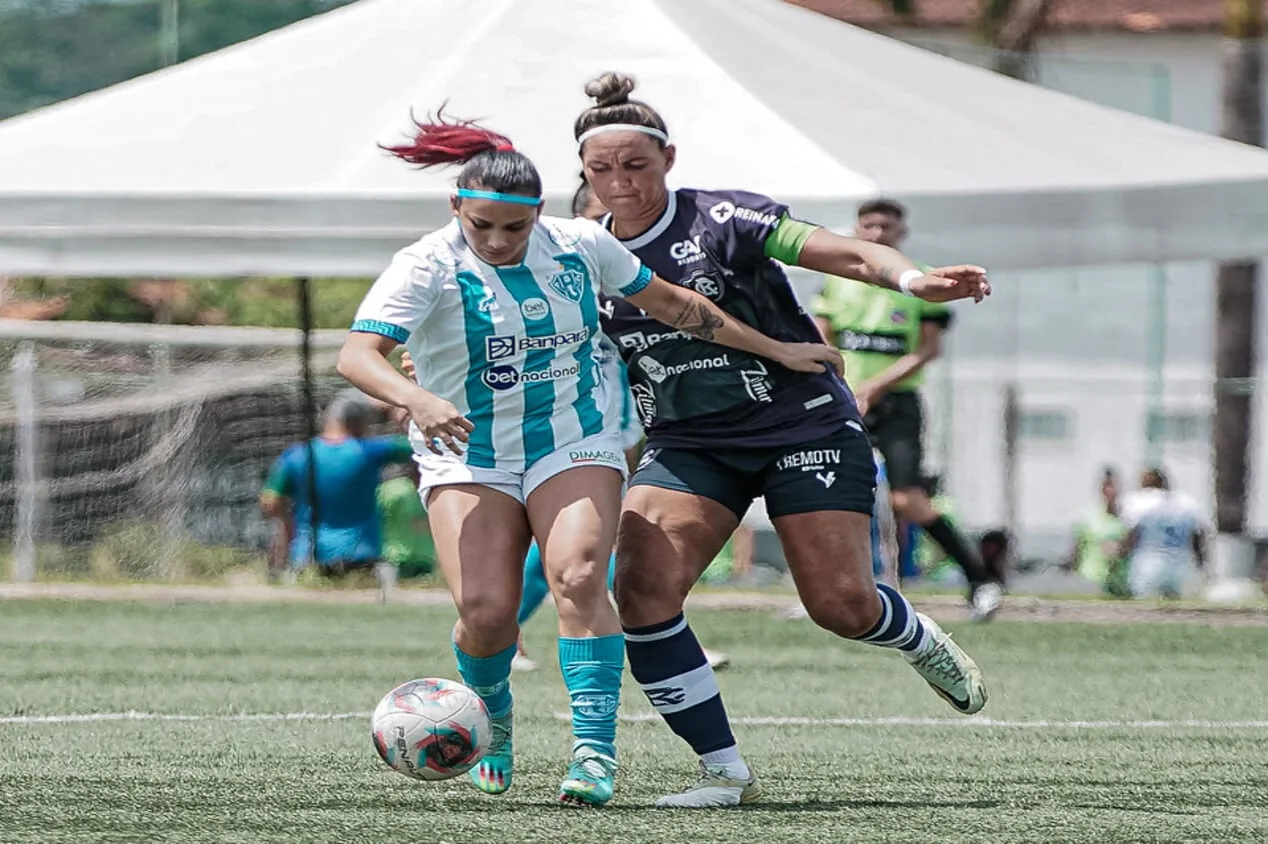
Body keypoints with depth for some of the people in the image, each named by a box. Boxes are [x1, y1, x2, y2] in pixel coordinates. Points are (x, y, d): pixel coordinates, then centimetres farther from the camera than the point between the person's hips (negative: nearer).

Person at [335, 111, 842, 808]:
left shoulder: (580, 245, -1)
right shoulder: (428, 266, -13)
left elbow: (673, 304, 13)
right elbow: (357, 354, -26)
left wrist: (776, 350, 16)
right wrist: (414, 399, -46)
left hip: (575, 444, 2)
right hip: (467, 457, -2)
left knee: (579, 577, -24)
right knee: (485, 611, -17)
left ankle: (595, 752, -23)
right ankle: (493, 717, 17)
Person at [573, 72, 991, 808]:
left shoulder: (721, 220, -12)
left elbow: (845, 254, -20)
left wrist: (911, 278, -40)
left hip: (805, 425, -4)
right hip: (688, 445, 4)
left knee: (842, 604, -10)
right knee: (641, 589, -19)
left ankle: (923, 642, 30)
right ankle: (725, 772, -10)